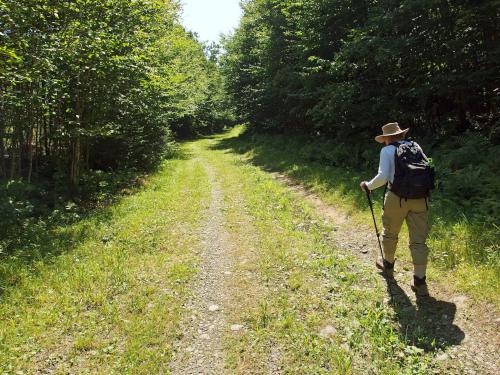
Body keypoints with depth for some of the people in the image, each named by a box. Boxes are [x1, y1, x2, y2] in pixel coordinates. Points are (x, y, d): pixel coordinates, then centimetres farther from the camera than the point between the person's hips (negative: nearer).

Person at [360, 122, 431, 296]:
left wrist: (368, 186, 4)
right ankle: (420, 282, 7)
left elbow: (383, 177, -11)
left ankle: (388, 264, 39)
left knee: (390, 233, 19)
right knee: (418, 240, 5)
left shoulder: (387, 150, -1)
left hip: (397, 198, -3)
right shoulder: (415, 146, 13)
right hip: (420, 199, 4)